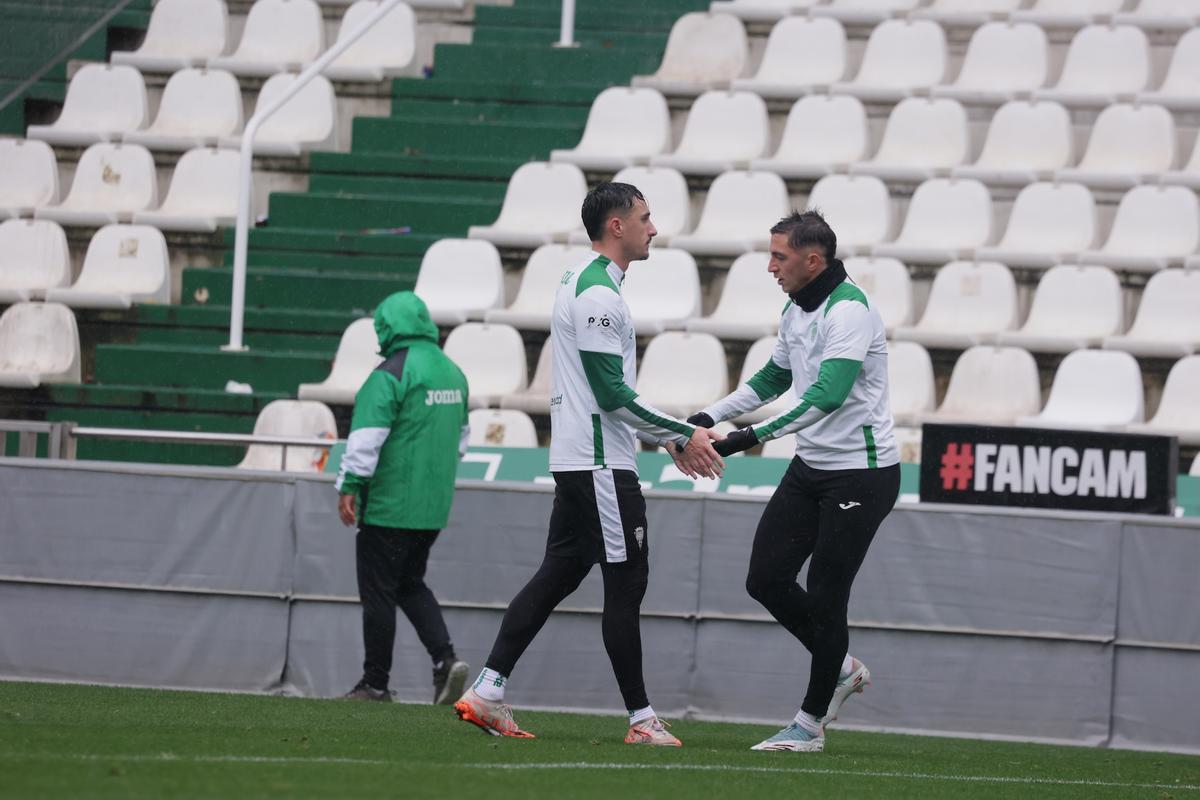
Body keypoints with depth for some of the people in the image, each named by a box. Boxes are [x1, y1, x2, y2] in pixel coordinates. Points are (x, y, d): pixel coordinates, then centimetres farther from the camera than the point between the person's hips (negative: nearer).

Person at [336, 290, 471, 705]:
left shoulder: (390, 374, -14)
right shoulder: (453, 373, 12)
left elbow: (367, 437, -20)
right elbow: (460, 437, 23)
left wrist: (348, 487, -17)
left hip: (388, 505, -8)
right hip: (433, 508, 8)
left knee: (379, 593, 0)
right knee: (410, 584, 18)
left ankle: (375, 684, 4)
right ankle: (445, 659, 0)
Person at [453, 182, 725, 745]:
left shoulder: (587, 284, 18)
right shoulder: (597, 293, -16)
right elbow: (613, 393, -20)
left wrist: (672, 438, 19)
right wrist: (682, 435, -13)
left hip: (577, 460, 10)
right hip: (601, 464, -10)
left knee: (558, 574, 9)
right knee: (626, 583, -4)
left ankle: (487, 692, 5)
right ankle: (641, 719, 0)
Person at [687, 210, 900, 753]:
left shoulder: (848, 311, -20)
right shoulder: (796, 310, 9)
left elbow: (828, 393, -33)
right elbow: (775, 377, 27)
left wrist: (754, 436, -38)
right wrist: (712, 416, 15)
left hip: (860, 473, -9)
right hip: (810, 466, 9)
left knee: (824, 598, -4)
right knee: (766, 579, 4)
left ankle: (811, 724, 8)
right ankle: (842, 670, 24)